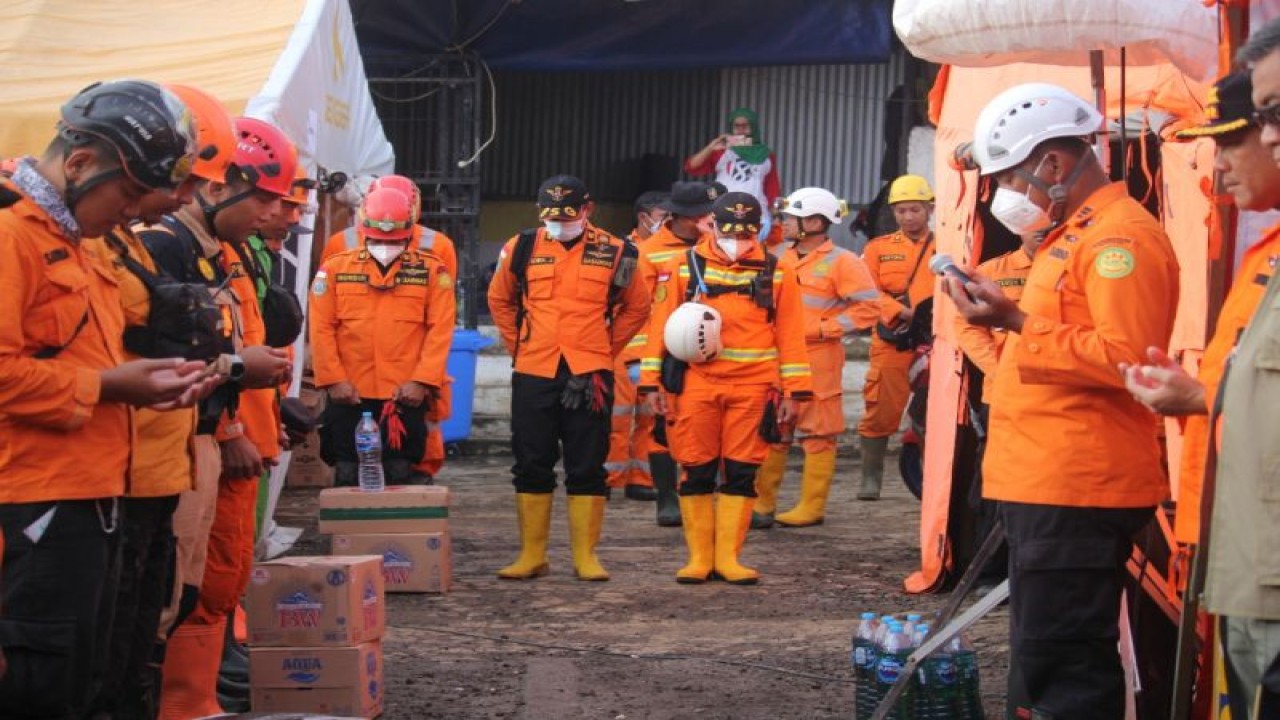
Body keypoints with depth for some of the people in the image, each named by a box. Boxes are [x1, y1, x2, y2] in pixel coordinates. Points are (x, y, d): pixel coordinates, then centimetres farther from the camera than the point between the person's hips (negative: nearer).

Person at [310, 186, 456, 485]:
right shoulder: (335, 269, 4)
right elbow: (322, 329, 2)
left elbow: (441, 330, -3)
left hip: (406, 396, -1)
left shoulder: (432, 271, 2)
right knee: (348, 478, 7)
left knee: (402, 480, 4)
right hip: (349, 396, 1)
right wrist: (333, 380, -6)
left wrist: (422, 381, -11)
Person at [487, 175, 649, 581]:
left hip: (588, 377, -1)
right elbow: (500, 300, 19)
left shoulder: (613, 253, 1)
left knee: (587, 468, 2)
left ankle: (586, 556, 9)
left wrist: (606, 350, 8)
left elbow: (636, 308, 13)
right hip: (533, 375, 1)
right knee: (531, 467, 5)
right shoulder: (521, 249, 4)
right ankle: (531, 555, 12)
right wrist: (518, 345, 11)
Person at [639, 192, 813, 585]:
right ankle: (699, 557, 12)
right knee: (697, 473, 3)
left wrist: (794, 390, 1)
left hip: (752, 388, 0)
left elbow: (790, 334, 7)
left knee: (741, 474, 2)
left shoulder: (777, 273, 8)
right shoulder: (683, 267, 6)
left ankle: (727, 556, 10)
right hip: (695, 386, 0)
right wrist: (652, 382, -2)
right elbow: (662, 324, 4)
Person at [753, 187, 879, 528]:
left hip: (817, 359, -7)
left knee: (818, 434, 2)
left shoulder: (842, 262, -7)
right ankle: (761, 504, 14)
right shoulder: (782, 259, 14)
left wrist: (823, 329, -15)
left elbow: (869, 307, -11)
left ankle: (811, 507, 9)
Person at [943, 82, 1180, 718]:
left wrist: (1018, 323, -21)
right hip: (1045, 487, 11)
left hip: (1076, 497, -11)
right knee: (1042, 666, 16)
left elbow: (1126, 358, -23)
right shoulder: (1073, 233, 20)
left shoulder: (1121, 236, -13)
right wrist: (1003, 310, 11)